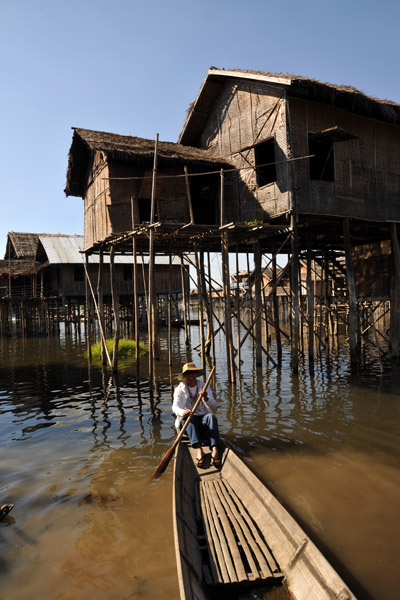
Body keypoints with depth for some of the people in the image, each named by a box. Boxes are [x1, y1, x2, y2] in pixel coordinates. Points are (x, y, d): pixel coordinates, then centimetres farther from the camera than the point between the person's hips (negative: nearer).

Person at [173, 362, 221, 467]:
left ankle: (215, 449, -48)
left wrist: (206, 399, -28)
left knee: (211, 416, -31)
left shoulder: (204, 387, 7)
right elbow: (175, 407, -13)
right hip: (187, 422, -1)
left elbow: (214, 407, -5)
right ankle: (199, 449, -50)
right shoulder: (179, 389, 4)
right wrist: (182, 412, -38)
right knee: (188, 417, -34)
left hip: (203, 420, 1)